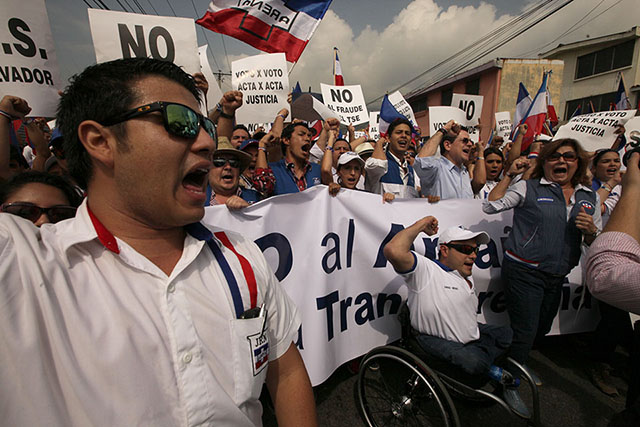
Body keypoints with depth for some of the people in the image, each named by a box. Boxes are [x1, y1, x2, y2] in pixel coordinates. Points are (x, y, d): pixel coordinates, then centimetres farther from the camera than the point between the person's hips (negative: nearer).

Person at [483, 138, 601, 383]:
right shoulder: (528, 189, -4)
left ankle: (518, 366, 46)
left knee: (543, 328, 21)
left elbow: (594, 243, 15)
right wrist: (509, 174, -12)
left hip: (557, 277, 6)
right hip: (524, 272, -6)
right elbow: (490, 206, -13)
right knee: (525, 331, 1)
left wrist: (590, 230, -8)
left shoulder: (590, 198, 10)